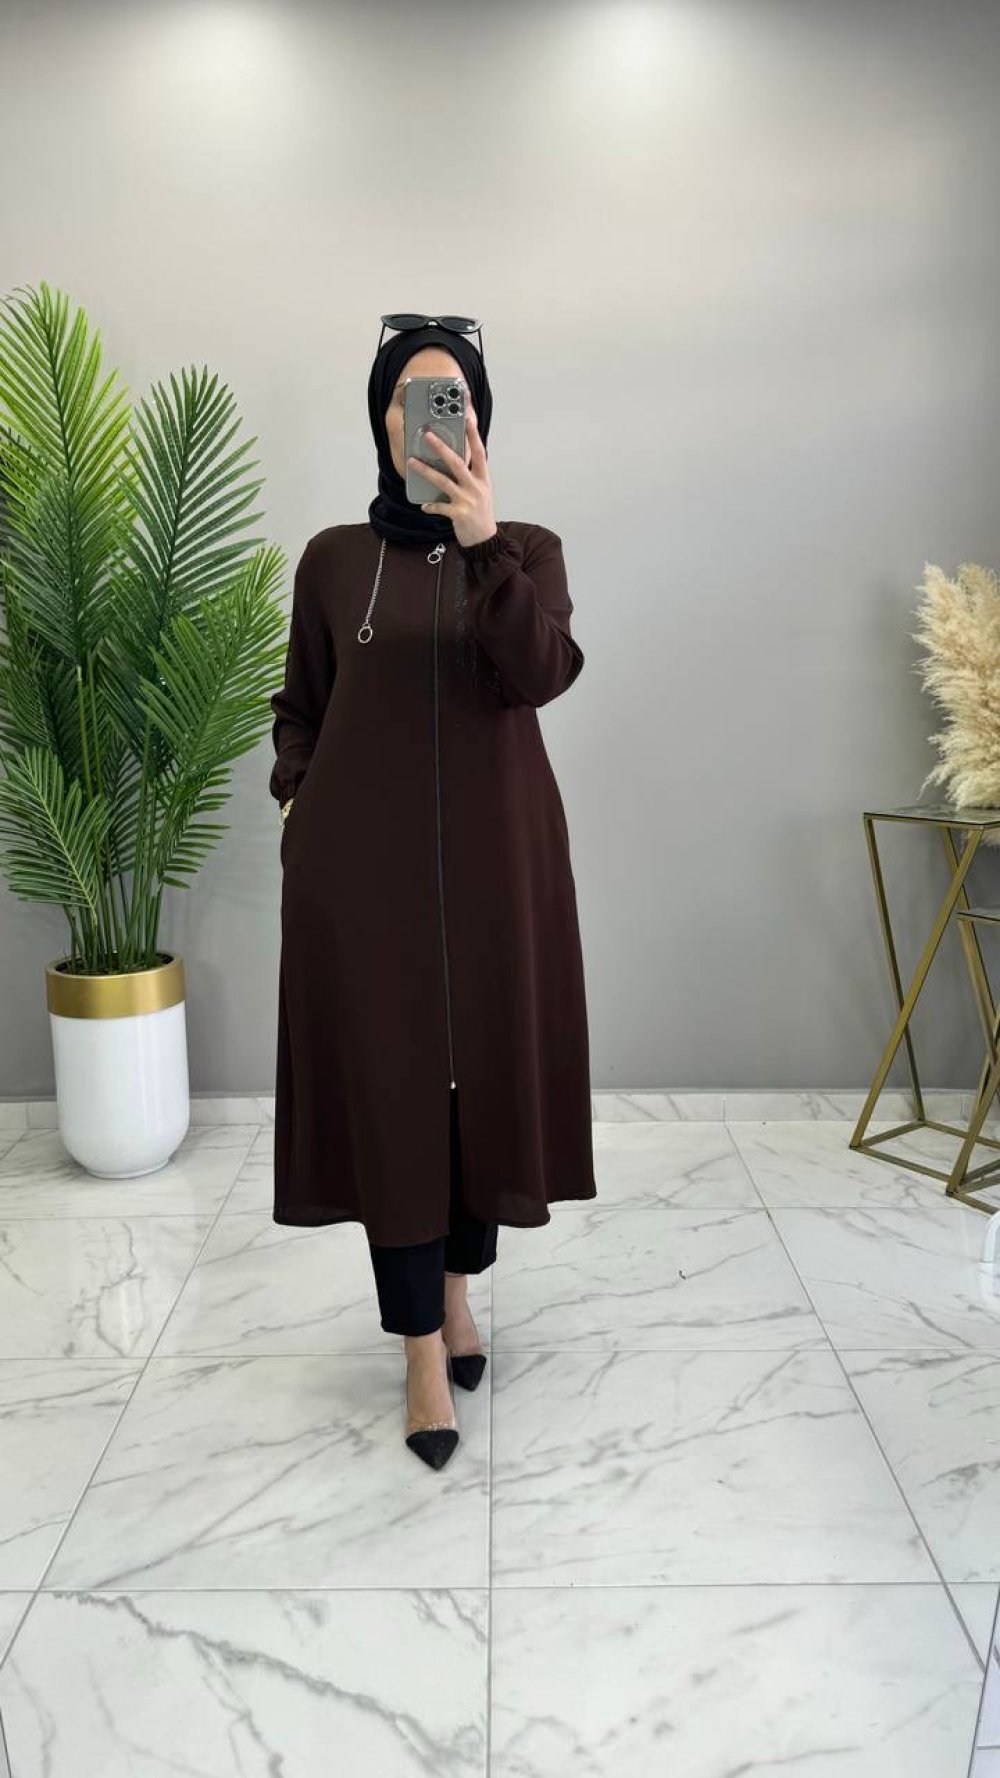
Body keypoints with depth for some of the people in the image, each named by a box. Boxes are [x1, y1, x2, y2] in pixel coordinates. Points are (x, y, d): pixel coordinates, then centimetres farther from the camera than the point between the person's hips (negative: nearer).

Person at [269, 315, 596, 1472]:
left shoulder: (529, 549, 6)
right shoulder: (333, 558, 7)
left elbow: (542, 675, -13)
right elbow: (298, 709, 12)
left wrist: (482, 539, -23)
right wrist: (298, 803, -4)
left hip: (495, 854, 1)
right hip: (366, 860, 0)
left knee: (489, 1071, 8)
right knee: (386, 1086, -1)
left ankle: (459, 1284, 32)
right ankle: (422, 1350, 12)